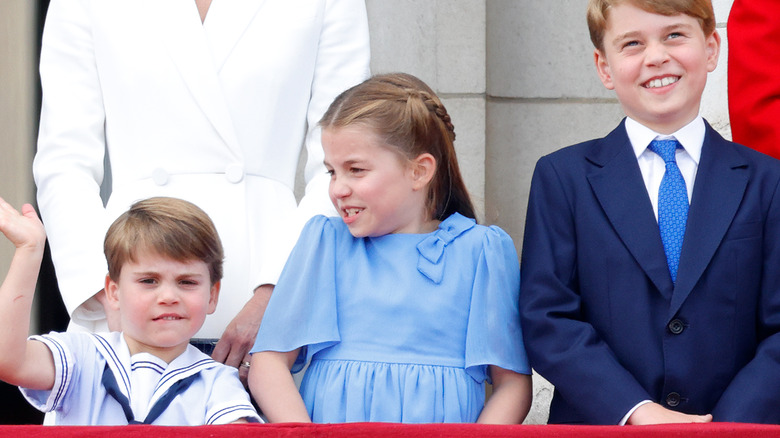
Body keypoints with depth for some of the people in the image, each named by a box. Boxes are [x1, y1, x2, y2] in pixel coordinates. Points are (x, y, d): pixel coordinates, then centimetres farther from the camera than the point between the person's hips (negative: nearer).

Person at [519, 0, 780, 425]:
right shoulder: (561, 178, 2)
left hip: (738, 425, 0)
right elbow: (545, 318, -6)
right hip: (595, 424, 0)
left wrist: (729, 426, -17)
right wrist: (636, 413, -18)